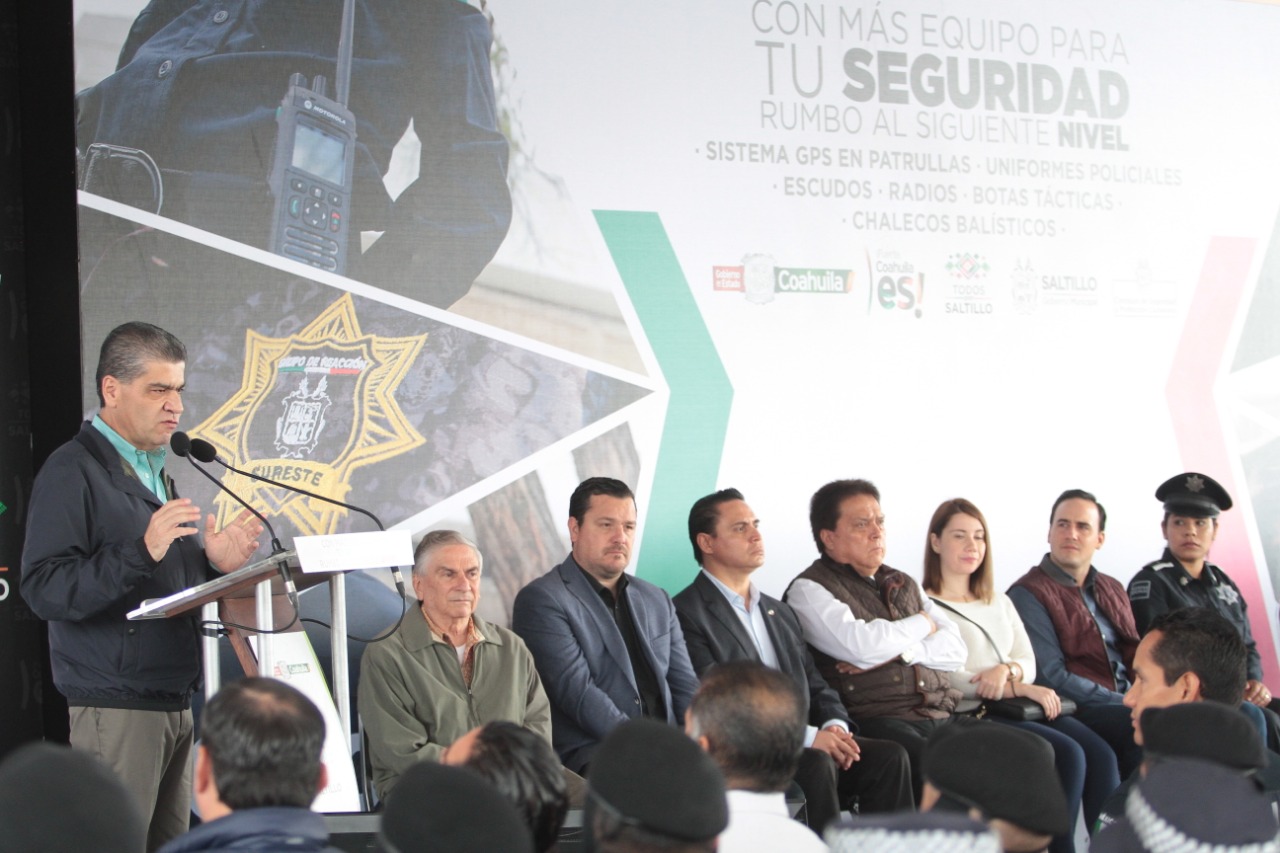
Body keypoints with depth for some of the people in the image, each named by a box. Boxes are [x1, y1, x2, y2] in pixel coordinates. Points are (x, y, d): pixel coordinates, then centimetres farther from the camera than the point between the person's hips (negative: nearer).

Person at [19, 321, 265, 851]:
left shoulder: (156, 470, 19)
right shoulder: (74, 470, -8)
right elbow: (44, 590, -18)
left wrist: (215, 564, 4)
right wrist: (143, 550, -27)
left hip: (174, 702, 8)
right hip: (116, 705, -8)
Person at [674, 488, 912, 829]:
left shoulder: (780, 612, 24)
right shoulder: (686, 614, -5)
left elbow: (814, 684, 21)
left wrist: (835, 725, -3)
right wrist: (808, 736, -18)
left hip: (800, 745, 8)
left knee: (889, 756, -15)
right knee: (817, 765, -33)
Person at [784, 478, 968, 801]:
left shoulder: (902, 584, 25)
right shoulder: (809, 590, 4)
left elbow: (956, 649, 14)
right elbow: (860, 645, -13)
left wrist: (898, 651, -5)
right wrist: (921, 624, 5)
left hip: (941, 714, 6)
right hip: (877, 721, -6)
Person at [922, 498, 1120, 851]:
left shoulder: (999, 602, 23)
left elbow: (1028, 662, 14)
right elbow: (947, 680, -11)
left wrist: (1007, 671, -11)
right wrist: (1022, 688, -13)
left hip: (1017, 707, 7)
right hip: (970, 716, -7)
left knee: (1101, 754, -18)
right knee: (1068, 754, -26)